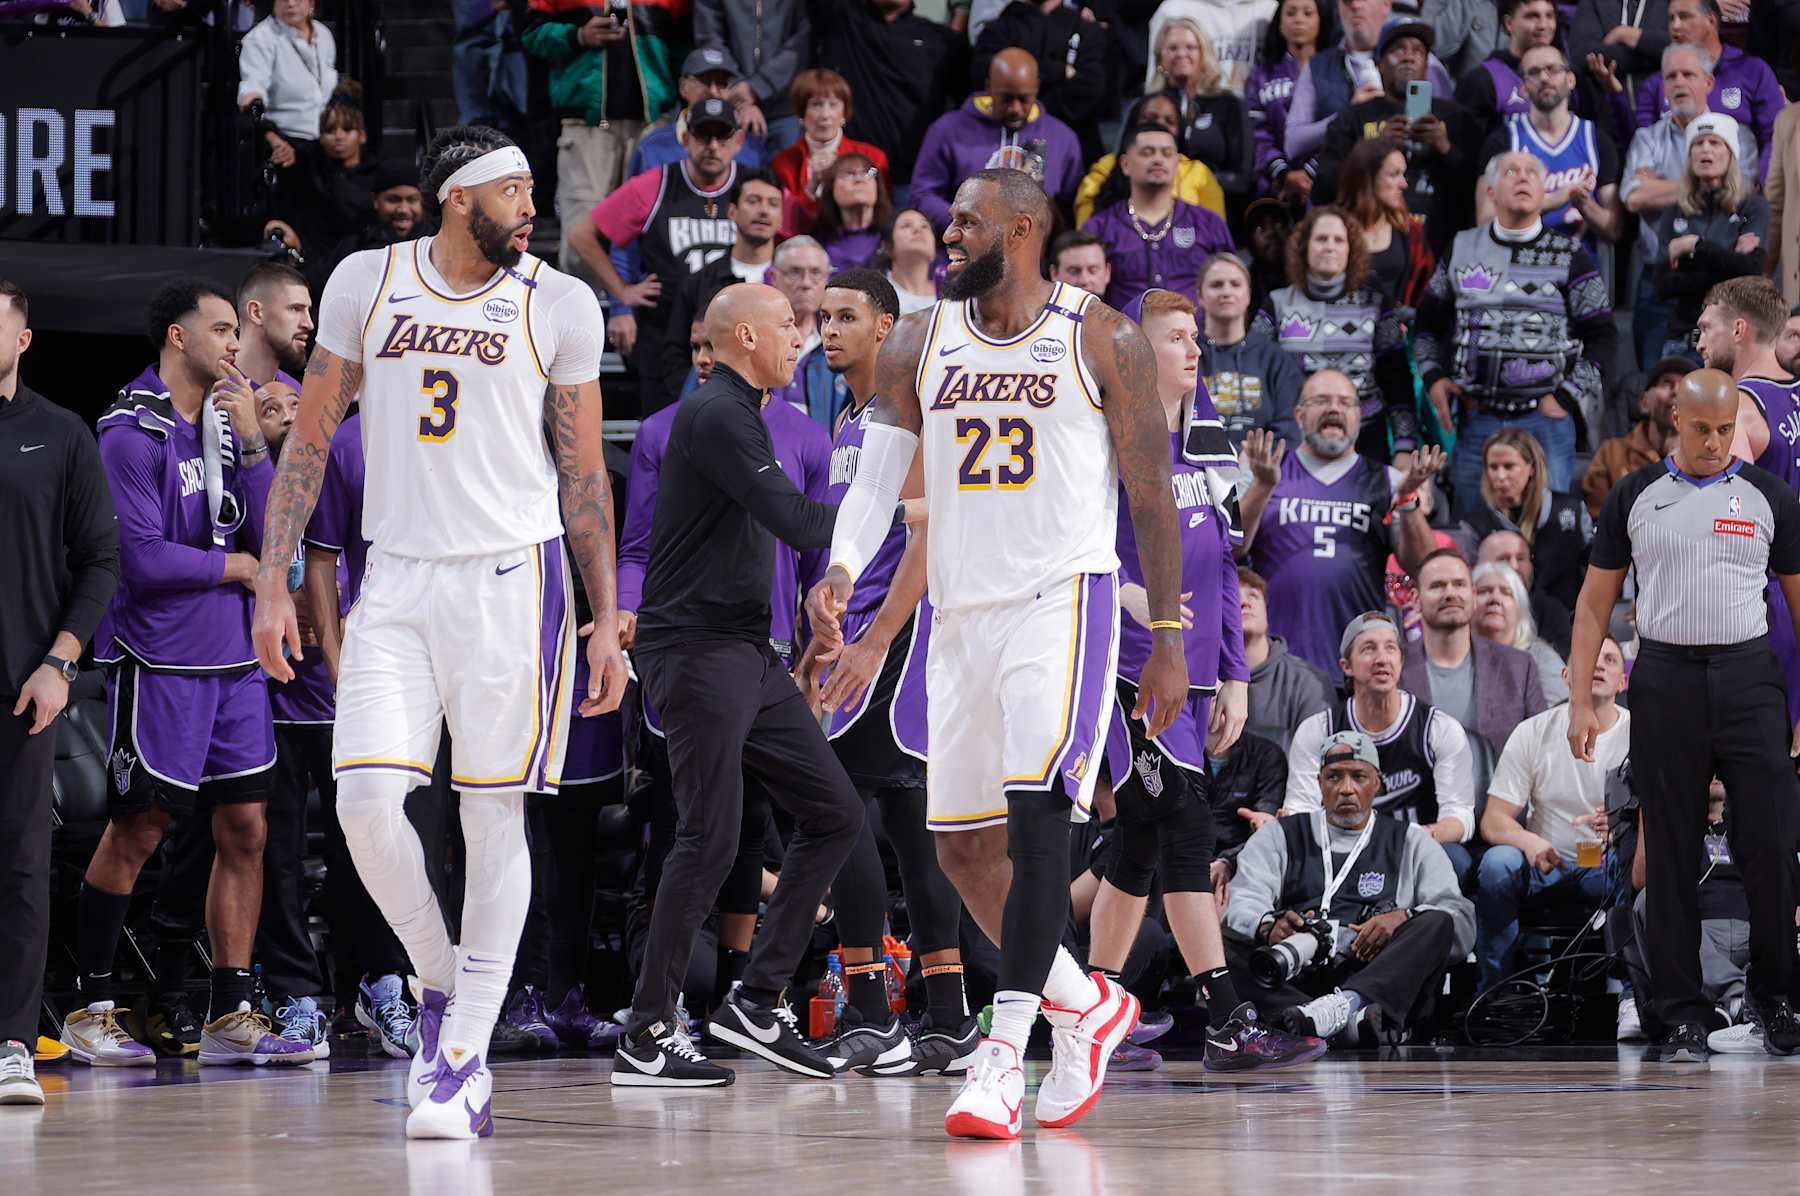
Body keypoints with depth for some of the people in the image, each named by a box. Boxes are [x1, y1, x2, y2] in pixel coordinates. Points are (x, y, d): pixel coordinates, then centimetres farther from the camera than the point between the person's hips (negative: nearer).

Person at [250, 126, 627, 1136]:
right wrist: (273, 582, 3)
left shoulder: (558, 303, 1)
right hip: (396, 581, 1)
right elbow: (310, 443, 10)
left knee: (494, 817, -2)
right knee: (367, 798, -11)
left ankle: (465, 1056, 2)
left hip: (512, 578, -1)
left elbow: (584, 474, 7)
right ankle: (442, 986, 13)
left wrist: (608, 623, 3)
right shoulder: (365, 286, 4)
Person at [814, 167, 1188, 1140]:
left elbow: (1151, 495, 0)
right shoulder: (918, 346, 9)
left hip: (1064, 602, -6)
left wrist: (1167, 637, -4)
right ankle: (1085, 1006, 27)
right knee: (962, 847, 7)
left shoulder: (1103, 344, -2)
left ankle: (1002, 1057, -22)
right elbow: (877, 476, 5)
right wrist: (842, 568, -15)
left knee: (1035, 808, -21)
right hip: (960, 613, 6)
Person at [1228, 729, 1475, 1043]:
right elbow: (1243, 905, 6)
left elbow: (1462, 920, 9)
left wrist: (1404, 918, -13)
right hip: (1295, 985, 0)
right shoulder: (1280, 836, 23)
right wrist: (1268, 927, -19)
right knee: (1222, 943, -28)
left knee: (1437, 924, -25)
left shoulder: (1411, 843, 22)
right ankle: (1350, 1018, -48)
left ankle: (1346, 1003, -48)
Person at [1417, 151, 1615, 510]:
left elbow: (1600, 336, 3)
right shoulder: (1462, 250, 9)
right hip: (1476, 422, 2)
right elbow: (1428, 322, 19)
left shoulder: (1568, 256, 3)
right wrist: (1433, 377, 4)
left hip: (1545, 418, -2)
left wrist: (1568, 398, -6)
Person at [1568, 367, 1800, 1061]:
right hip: (1665, 683, 0)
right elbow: (1595, 603, 8)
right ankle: (1681, 1016, 7)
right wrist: (1580, 700, 0)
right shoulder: (1635, 498, 7)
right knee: (1672, 856, 2)